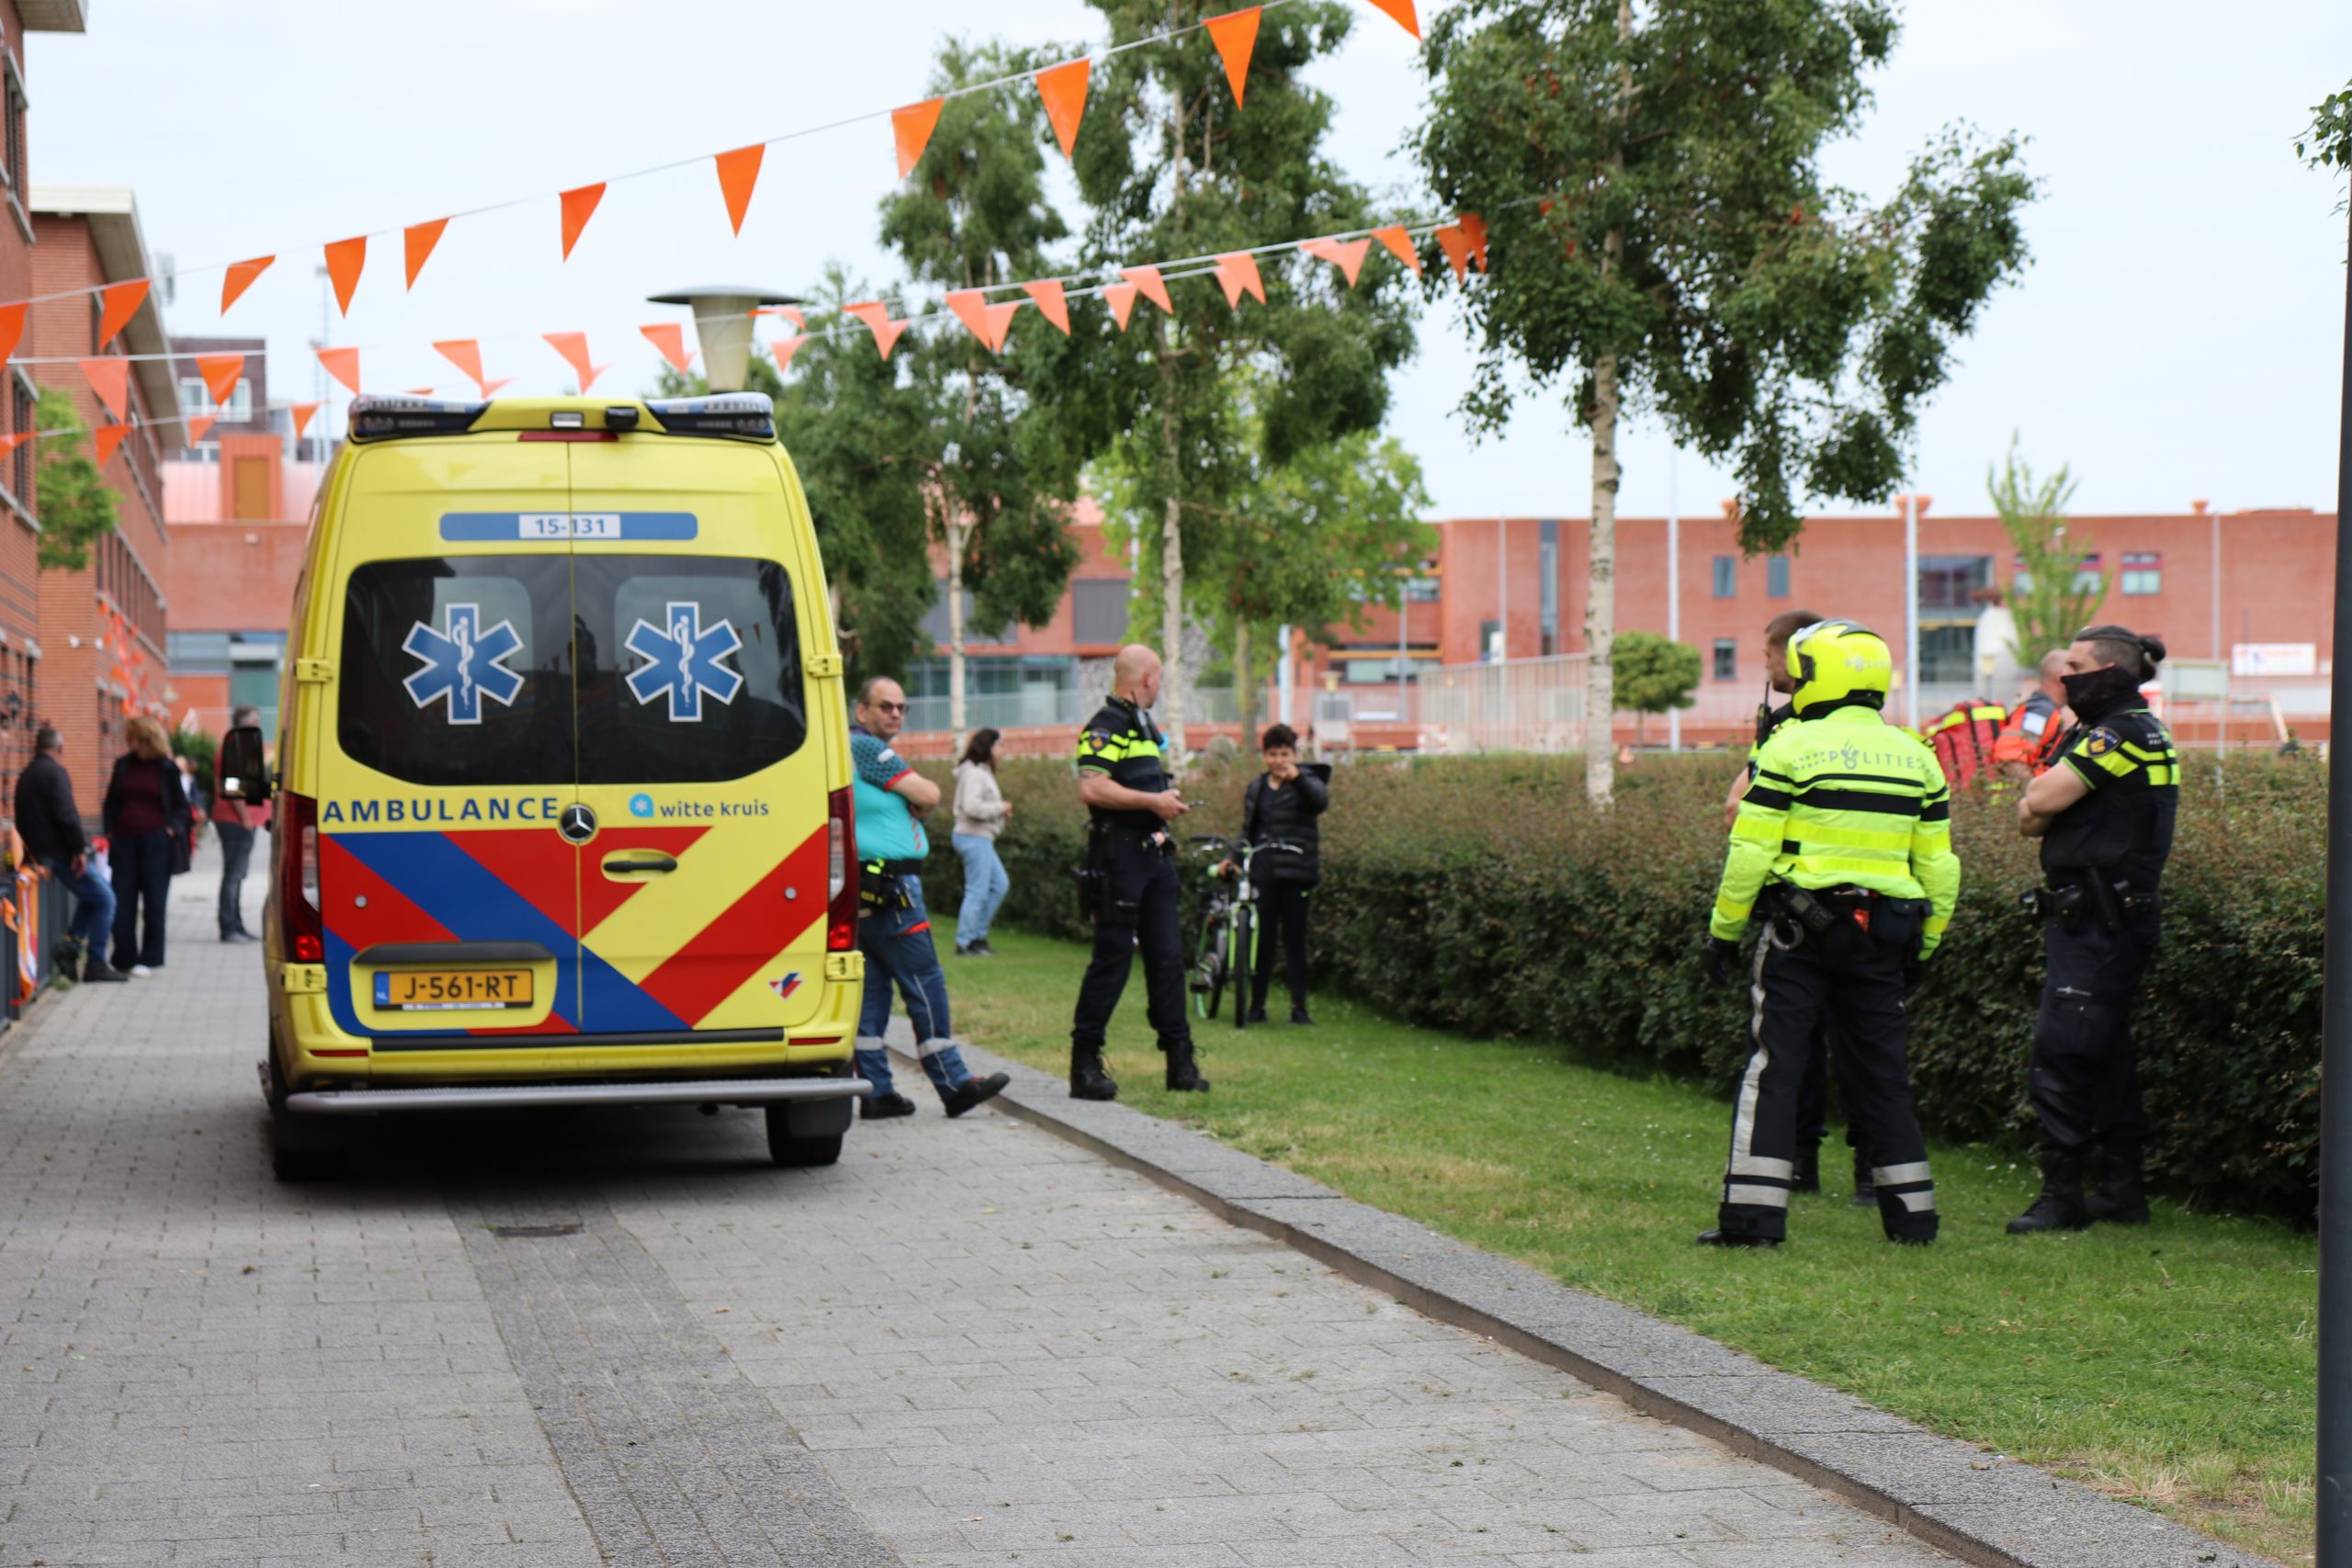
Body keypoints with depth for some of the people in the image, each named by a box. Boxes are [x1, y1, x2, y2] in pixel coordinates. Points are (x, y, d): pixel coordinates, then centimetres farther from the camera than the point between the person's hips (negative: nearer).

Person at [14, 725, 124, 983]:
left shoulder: (25, 776, 16)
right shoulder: (54, 772, -12)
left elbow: (22, 821, 21)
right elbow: (66, 815, -22)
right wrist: (79, 849, -17)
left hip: (39, 852, 9)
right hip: (60, 853, -9)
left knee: (92, 894, 22)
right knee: (104, 899, -4)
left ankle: (71, 947, 10)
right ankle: (95, 963, -6)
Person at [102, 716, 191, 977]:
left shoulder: (167, 769, 2)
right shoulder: (123, 765, 10)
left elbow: (181, 806, 9)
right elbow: (111, 802, 18)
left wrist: (174, 828, -7)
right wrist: (110, 830, 6)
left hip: (155, 841, -3)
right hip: (124, 839, 3)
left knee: (153, 901, 0)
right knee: (122, 902, -1)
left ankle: (149, 959, 7)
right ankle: (124, 959, 5)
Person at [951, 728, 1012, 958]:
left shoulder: (982, 772, 16)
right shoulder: (974, 774, -16)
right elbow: (972, 807, -26)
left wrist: (1001, 811, 4)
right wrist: (1001, 808, -15)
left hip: (981, 838, 11)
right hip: (974, 837, -11)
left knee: (1000, 884, 15)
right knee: (977, 892, -7)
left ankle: (978, 934, 19)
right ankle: (964, 944, -1)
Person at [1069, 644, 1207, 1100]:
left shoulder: (1143, 725, 20)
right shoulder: (1106, 726, -12)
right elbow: (1091, 788, -25)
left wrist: (1167, 803, 16)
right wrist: (1153, 801, -20)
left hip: (1153, 853, 9)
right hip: (1119, 855, -9)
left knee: (1167, 955, 8)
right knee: (1112, 957, -7)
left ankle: (1180, 1060, 12)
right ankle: (1085, 1062, 0)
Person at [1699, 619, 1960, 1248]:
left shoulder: (1792, 748, -7)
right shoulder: (1917, 758, 10)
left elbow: (1750, 853, -8)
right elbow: (1938, 867, 12)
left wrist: (1723, 931, 0)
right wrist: (1921, 947, 21)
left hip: (1802, 931, -4)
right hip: (1883, 936, 4)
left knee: (1774, 1067, -2)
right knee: (1884, 1072, 12)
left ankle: (1754, 1213, -6)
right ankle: (1911, 1213, 13)